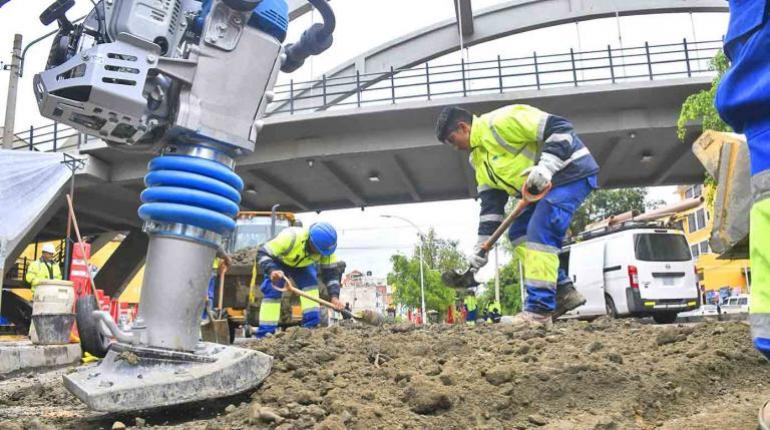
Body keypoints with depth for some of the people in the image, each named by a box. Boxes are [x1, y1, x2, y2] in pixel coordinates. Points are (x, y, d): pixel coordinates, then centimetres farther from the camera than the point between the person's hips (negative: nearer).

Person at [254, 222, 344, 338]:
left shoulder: (325, 246, -30)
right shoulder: (290, 237, -44)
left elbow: (331, 271, -22)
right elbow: (262, 254, -43)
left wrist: (334, 296, -35)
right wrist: (271, 270, -62)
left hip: (303, 264, 4)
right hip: (279, 262, -3)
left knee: (310, 285, -17)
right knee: (272, 292, -15)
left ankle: (311, 325, -13)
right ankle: (265, 333, -10)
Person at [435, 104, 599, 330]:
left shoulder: (501, 122, -19)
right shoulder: (480, 159, 11)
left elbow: (560, 128, -23)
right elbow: (491, 203, 10)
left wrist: (545, 165, -34)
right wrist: (482, 245, 4)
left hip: (571, 172, -10)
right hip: (547, 184, 10)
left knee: (540, 233, -20)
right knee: (518, 233, 7)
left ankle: (539, 310, -17)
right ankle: (564, 292, 9)